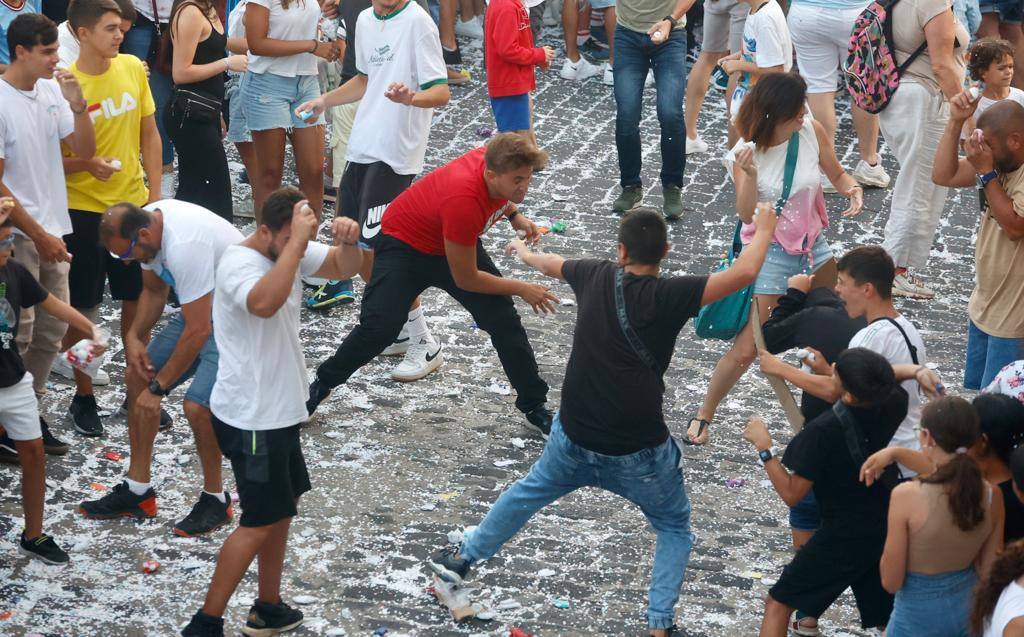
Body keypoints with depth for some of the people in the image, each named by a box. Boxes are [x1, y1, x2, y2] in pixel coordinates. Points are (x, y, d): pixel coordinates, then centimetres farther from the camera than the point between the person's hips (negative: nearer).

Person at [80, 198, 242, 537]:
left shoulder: (184, 247, -34)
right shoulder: (147, 221, -7)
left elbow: (198, 332, -29)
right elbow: (154, 291, 12)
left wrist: (158, 386, -19)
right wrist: (134, 336, -4)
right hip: (201, 308, 9)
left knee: (197, 404, -22)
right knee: (137, 378, 7)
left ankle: (215, 498, 3)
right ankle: (137, 490, 18)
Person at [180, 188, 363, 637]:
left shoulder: (289, 251, 2)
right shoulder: (239, 264, -25)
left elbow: (343, 268, 3)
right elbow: (265, 302, -46)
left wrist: (348, 240, -19)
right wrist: (296, 243, -43)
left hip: (278, 410, 10)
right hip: (251, 418, -10)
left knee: (283, 508, 19)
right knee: (260, 523, -3)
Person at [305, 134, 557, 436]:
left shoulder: (496, 160, -21)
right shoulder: (463, 200, -42)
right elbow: (466, 279, -29)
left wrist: (514, 215, -7)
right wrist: (520, 289, -19)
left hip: (458, 243, 7)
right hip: (405, 242, -7)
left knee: (504, 320, -3)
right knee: (378, 329, -17)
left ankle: (534, 407, 10)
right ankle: (320, 385, 8)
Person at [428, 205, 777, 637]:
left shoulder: (595, 277, -3)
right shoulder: (668, 296, -19)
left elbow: (552, 265, 19)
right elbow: (743, 273, -23)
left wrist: (524, 252, 42)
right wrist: (764, 229, -3)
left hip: (574, 439, 4)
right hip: (638, 454, -4)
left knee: (528, 492, 32)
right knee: (674, 529, 19)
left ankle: (463, 558, 45)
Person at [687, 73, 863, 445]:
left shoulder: (812, 131, -11)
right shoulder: (746, 152, -18)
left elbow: (837, 174, 5)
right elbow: (746, 214, -23)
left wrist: (852, 188, -17)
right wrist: (750, 176, -39)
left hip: (812, 244, 4)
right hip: (770, 251, -4)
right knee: (747, 348, -6)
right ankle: (704, 415, 10)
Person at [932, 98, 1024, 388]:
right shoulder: (999, 161, 2)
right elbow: (943, 176, 3)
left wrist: (986, 172, -23)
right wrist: (955, 123, -7)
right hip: (983, 306, 9)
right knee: (972, 390, 19)